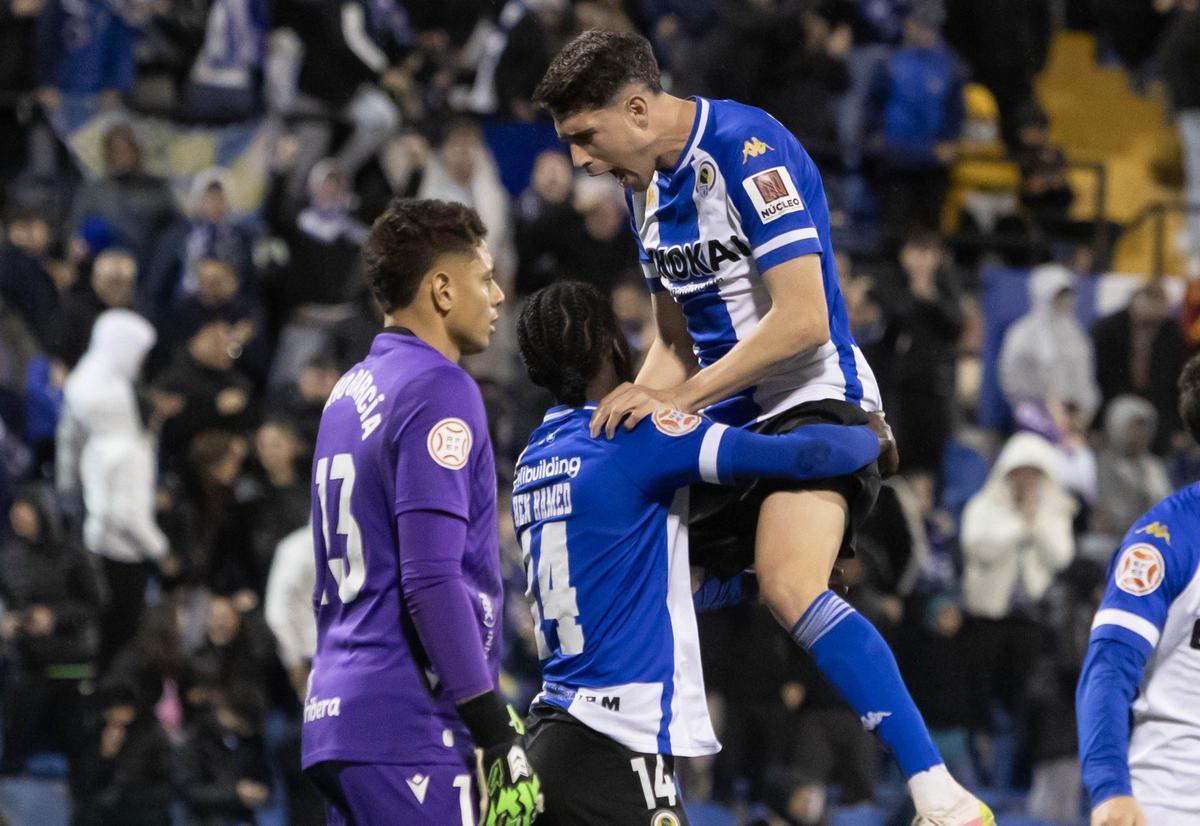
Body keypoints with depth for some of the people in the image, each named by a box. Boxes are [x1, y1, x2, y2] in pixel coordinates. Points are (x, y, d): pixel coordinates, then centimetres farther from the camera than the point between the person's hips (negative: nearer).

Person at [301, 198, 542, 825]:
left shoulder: (348, 393, 19)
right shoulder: (440, 391, -9)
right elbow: (431, 581, -18)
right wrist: (497, 733, -17)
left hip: (335, 717, 9)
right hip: (407, 728, -9)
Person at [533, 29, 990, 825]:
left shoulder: (749, 149, -18)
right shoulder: (645, 183, 11)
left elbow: (802, 318, -24)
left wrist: (679, 397, -21)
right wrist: (636, 410, 2)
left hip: (811, 401, -10)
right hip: (727, 425, 10)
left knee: (790, 586, -30)